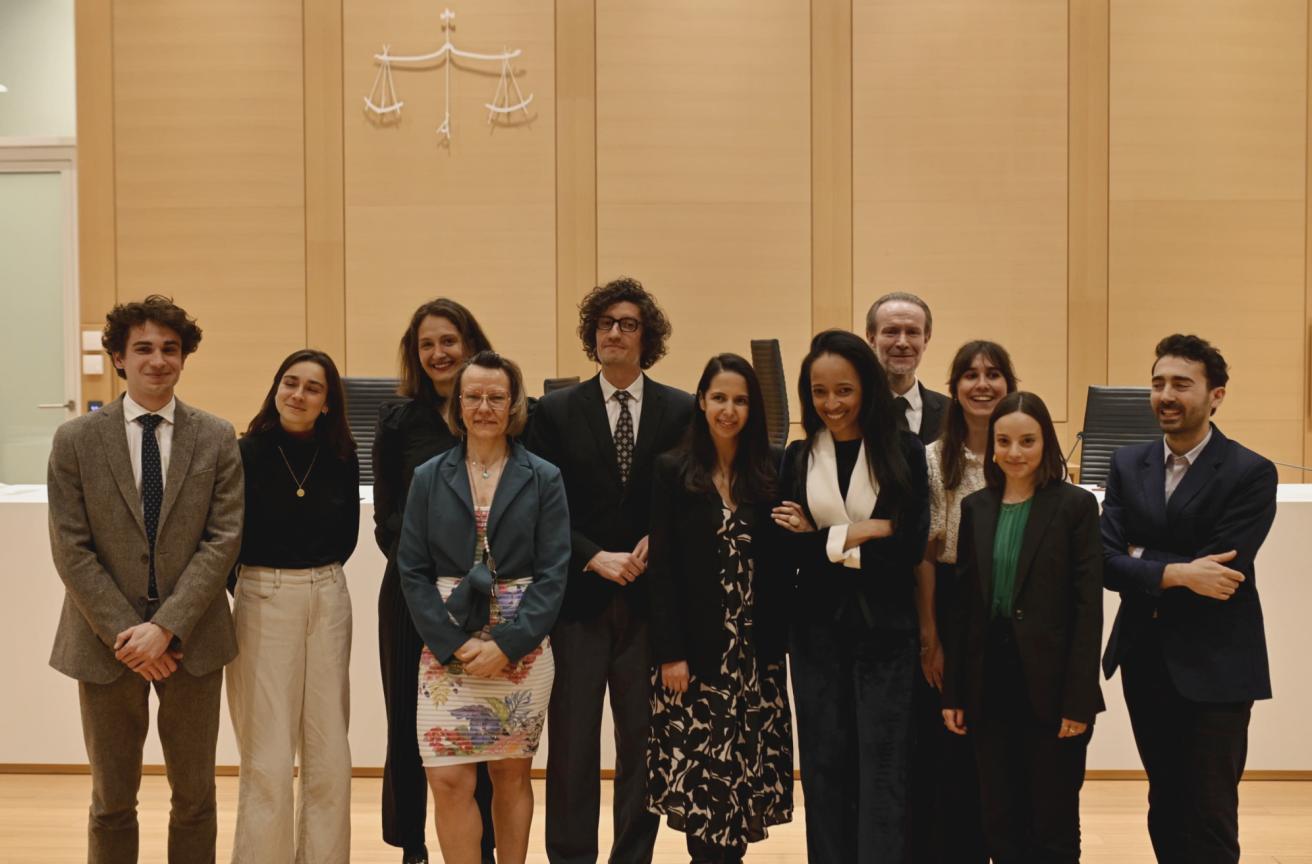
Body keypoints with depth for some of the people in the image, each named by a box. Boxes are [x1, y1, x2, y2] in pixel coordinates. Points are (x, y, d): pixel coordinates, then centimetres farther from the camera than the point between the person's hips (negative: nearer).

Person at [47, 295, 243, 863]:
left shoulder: (216, 439, 0)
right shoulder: (75, 441, -1)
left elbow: (223, 540, -5)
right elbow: (71, 550, -5)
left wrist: (165, 627, -15)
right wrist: (125, 634, -12)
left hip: (190, 639, 1)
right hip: (107, 643, 0)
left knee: (195, 796, 11)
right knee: (112, 801, 12)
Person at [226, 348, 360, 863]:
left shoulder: (342, 458, 3)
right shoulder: (246, 453, -9)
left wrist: (318, 576, 8)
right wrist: (252, 586, 4)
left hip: (328, 599, 4)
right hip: (263, 602, -4)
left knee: (329, 750, 8)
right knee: (268, 755, -2)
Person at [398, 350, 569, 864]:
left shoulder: (543, 479, 1)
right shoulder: (428, 478, 5)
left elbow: (552, 572, -3)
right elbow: (412, 571, 2)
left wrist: (507, 644, -13)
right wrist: (454, 644, -10)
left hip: (521, 646, 0)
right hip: (447, 646, 1)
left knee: (511, 774, 8)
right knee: (448, 780, -5)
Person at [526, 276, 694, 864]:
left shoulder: (681, 412, 6)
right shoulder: (556, 412, 6)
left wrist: (655, 544, -10)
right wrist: (596, 558, -10)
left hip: (651, 597, 1)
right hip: (578, 596, 0)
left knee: (643, 739, 6)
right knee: (572, 742, 1)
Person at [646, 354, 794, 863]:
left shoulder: (768, 474, 7)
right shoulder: (673, 471, -1)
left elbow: (778, 564, 9)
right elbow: (661, 567, -5)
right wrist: (670, 652, -10)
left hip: (756, 649, 3)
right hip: (696, 647, -2)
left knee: (746, 765, 4)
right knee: (699, 766, -2)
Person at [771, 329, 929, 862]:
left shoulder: (904, 453, -1)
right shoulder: (798, 458, 5)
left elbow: (912, 545, -9)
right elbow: (787, 550, -4)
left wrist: (824, 539, -9)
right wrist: (860, 533, -14)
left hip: (886, 629, -2)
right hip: (817, 630, 2)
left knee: (882, 765, -3)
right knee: (825, 763, 7)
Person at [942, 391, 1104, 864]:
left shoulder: (1075, 505, -4)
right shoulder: (975, 507, 8)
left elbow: (1088, 607, -7)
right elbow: (963, 603, 8)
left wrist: (1079, 700, -12)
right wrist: (953, 692, 5)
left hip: (1049, 687, -4)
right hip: (990, 686, 4)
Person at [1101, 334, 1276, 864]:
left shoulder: (1251, 473, -9)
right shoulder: (1127, 465, 5)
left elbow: (1220, 570, -19)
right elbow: (1106, 561, -6)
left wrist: (1144, 559, -9)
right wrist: (1176, 572, -20)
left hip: (1214, 668, -5)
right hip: (1145, 662, 5)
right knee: (1166, 811, 16)